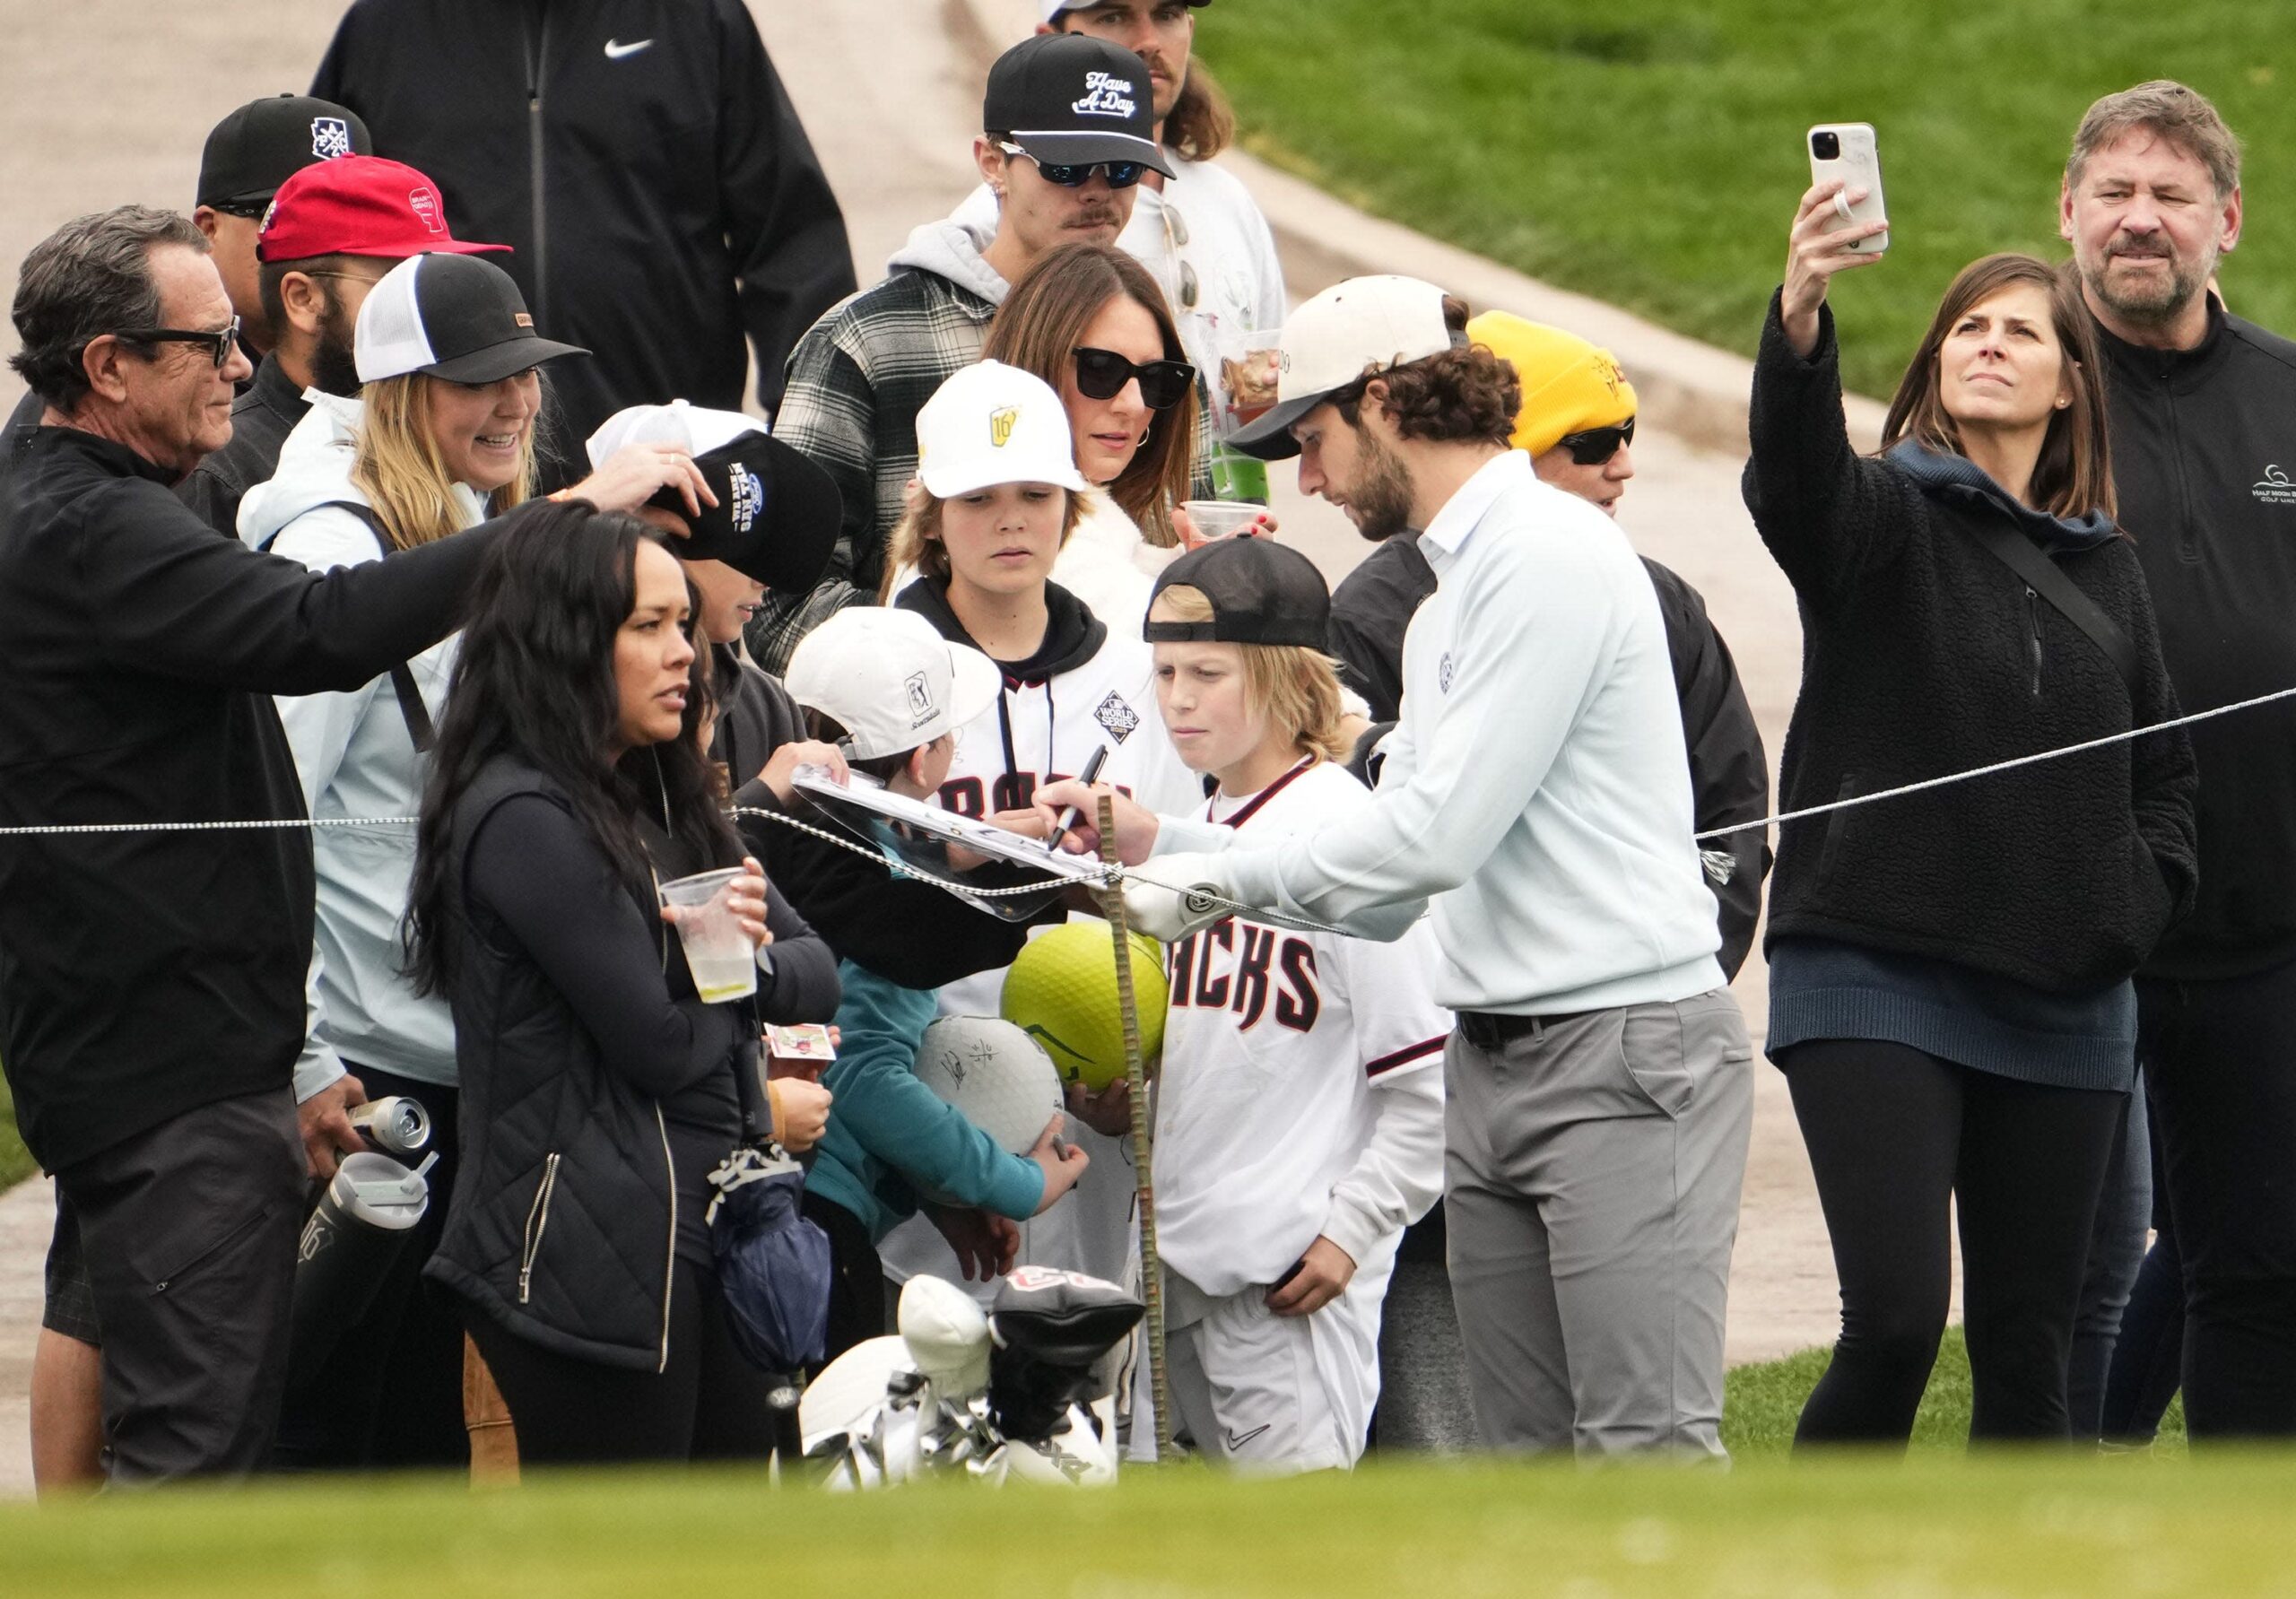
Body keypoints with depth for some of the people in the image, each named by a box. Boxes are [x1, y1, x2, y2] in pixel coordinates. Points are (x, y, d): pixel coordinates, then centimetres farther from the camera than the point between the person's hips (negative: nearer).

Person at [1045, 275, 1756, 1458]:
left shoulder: (1548, 558, -11)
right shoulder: (1445, 600, 21)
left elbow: (1438, 833, -17)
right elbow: (1392, 898, 20)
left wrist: (1223, 880, -6)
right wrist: (1160, 839, 16)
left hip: (1627, 1054, -10)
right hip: (1493, 1063, 10)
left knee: (1647, 1446, -15)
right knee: (1527, 1457, 6)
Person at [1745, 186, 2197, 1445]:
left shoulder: (2105, 568, 15)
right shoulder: (1884, 517, -1)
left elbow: (2163, 763, 26)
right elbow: (1796, 478, -25)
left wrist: (2142, 894, 6)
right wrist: (1798, 326, -44)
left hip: (2065, 1007, 5)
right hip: (1877, 976, -5)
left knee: (2029, 1344, 7)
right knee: (1895, 1318, -17)